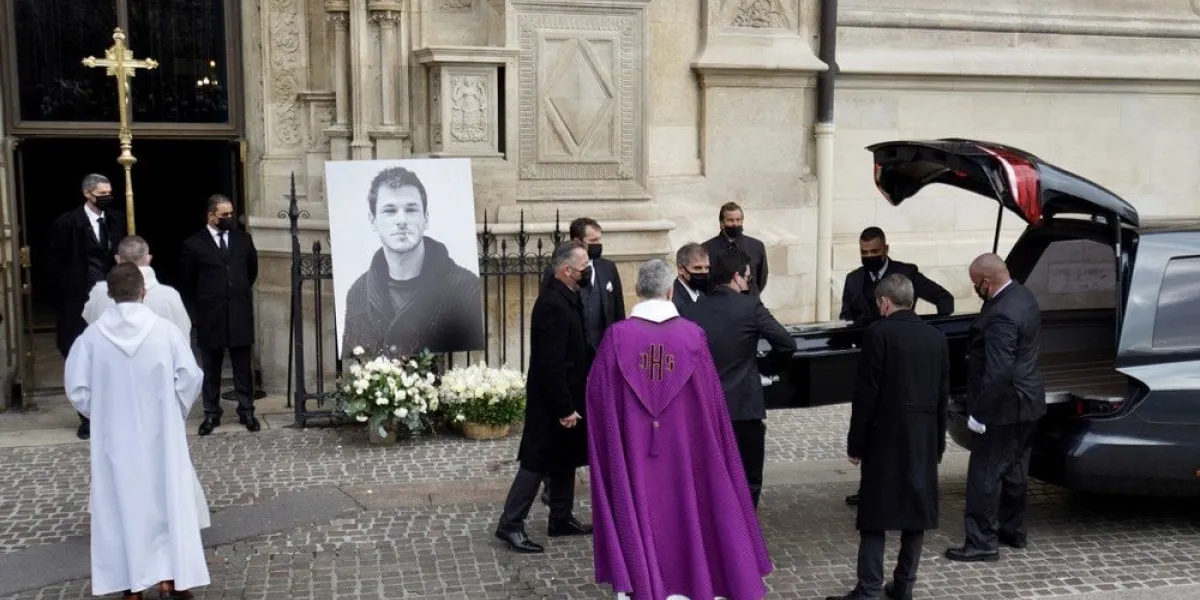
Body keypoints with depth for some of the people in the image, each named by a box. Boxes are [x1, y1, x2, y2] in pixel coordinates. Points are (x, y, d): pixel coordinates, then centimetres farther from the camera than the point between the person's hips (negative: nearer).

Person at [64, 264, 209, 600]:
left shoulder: (92, 336, -7)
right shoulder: (164, 330, -10)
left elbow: (76, 388, -4)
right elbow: (190, 378, -9)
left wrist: (102, 414, 13)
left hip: (114, 439, 1)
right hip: (160, 436, -1)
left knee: (123, 506, 10)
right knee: (167, 500, 9)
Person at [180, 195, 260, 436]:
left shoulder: (243, 239, 6)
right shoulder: (194, 244, -3)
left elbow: (252, 270, 20)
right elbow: (187, 281, 6)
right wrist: (203, 303, 9)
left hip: (240, 313, 2)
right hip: (210, 315, -2)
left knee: (243, 367, 7)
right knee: (211, 368, 7)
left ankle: (246, 411, 14)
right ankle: (212, 414, 15)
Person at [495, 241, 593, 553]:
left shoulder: (565, 298, 7)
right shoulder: (553, 305, -23)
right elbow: (551, 363, -25)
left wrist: (570, 403, 15)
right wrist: (565, 408, -22)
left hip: (565, 395, 10)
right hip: (552, 401, -10)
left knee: (564, 460, 17)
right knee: (537, 462, -1)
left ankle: (562, 519, 29)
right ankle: (510, 524, 8)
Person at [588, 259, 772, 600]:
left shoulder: (617, 336, -10)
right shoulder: (692, 335, -8)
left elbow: (596, 396, -3)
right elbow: (710, 400, -2)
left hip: (630, 450, 0)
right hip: (682, 447, 1)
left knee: (636, 505, 10)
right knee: (682, 505, 13)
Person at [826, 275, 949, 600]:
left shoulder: (878, 333, -10)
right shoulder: (937, 337, 7)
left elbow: (867, 393, -12)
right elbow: (943, 395, 10)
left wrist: (855, 442, -6)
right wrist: (939, 443, 17)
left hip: (886, 437, -5)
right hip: (924, 439, 5)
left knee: (875, 515, -1)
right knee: (917, 511, 11)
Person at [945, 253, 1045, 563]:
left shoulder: (1001, 315, -27)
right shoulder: (1023, 296, 5)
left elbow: (998, 372, -30)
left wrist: (979, 414, -24)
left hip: (1004, 408, -10)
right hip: (1028, 401, 10)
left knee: (984, 474, -1)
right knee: (1014, 470, 21)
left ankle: (982, 542, 5)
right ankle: (1013, 530, 34)